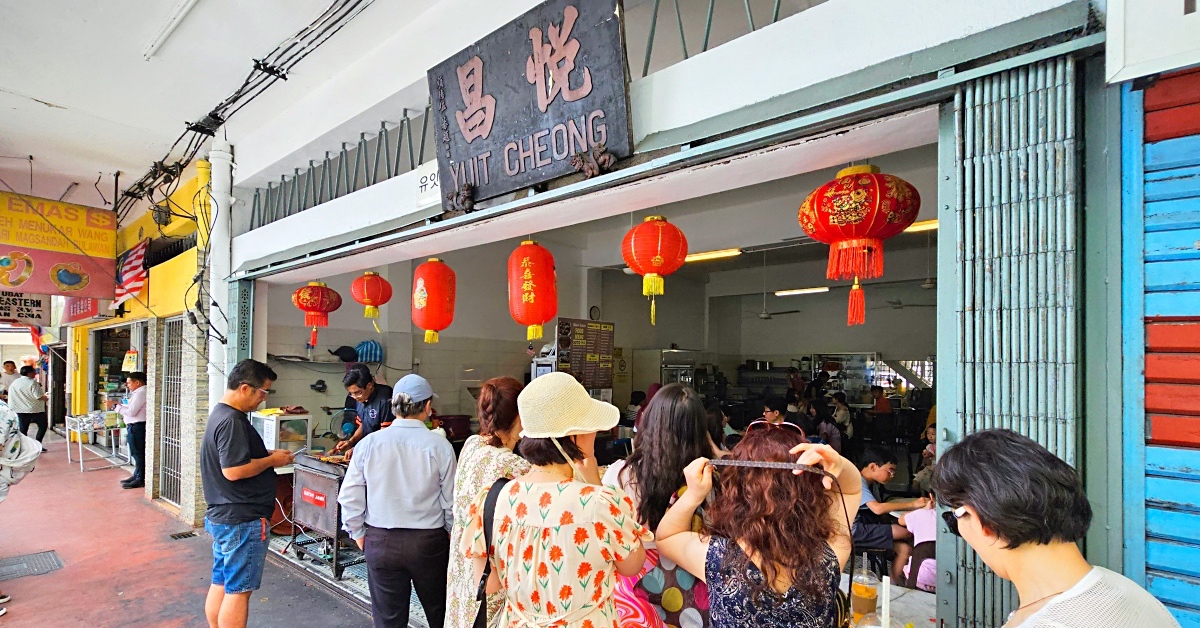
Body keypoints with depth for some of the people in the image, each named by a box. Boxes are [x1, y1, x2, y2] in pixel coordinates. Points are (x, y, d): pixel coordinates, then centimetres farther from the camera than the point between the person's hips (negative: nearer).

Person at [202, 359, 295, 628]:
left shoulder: (220, 414, 12)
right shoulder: (231, 421, -21)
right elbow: (234, 470, -27)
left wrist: (268, 455, 9)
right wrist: (273, 460, -15)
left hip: (222, 517, 10)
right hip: (241, 521, -10)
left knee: (221, 585, 18)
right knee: (238, 591, 1)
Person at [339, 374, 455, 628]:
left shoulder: (369, 443, -8)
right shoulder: (439, 446, -14)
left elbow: (349, 496, -2)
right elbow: (451, 501, -7)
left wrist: (358, 533, 12)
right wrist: (452, 533, 10)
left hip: (381, 541, 2)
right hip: (429, 541, -1)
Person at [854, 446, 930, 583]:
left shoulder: (871, 483, 13)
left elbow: (881, 514, 13)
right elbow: (877, 508, -32)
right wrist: (912, 504, -30)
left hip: (868, 527, 9)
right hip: (855, 531, -9)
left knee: (905, 549, -7)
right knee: (907, 532, -15)